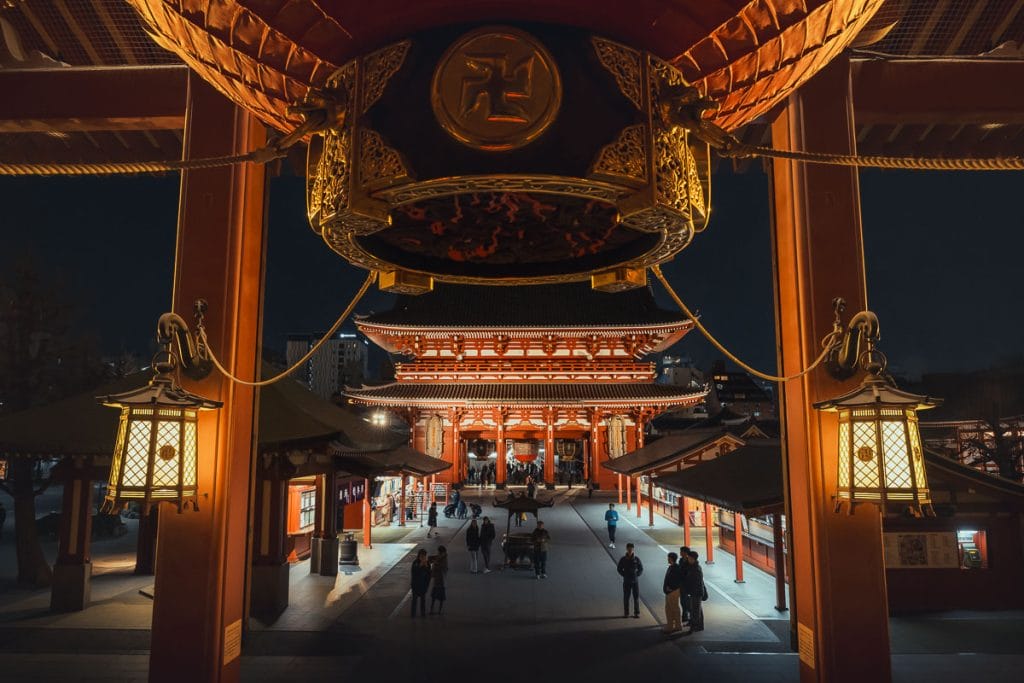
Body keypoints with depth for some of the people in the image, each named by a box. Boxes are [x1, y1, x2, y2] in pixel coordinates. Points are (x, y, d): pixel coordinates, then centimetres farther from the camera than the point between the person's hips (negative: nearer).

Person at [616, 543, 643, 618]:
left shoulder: (636, 559, -3)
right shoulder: (623, 559, -2)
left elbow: (641, 569, 5)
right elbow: (619, 569, 7)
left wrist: (636, 575, -8)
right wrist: (624, 575, -5)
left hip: (635, 581, 0)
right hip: (626, 581, 0)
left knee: (636, 597, 2)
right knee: (626, 597, 4)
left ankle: (636, 613, 11)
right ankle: (626, 613, 13)